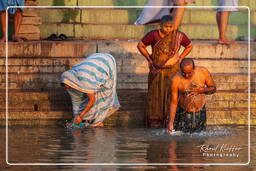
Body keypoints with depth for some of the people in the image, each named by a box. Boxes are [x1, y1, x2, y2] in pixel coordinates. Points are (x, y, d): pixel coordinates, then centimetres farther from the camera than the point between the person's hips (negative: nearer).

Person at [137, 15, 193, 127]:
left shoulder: (179, 36, -6)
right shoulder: (154, 35, -12)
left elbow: (189, 46, 11)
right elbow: (140, 45, -4)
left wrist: (180, 58, 3)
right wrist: (149, 59, -4)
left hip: (173, 69, 1)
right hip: (157, 69, -1)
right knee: (156, 93, 3)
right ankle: (155, 119, 8)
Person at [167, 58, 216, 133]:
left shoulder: (203, 72, -10)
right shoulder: (176, 79, -15)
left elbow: (213, 88, 4)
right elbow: (173, 102, -10)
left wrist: (202, 90, -18)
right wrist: (170, 123, -16)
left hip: (200, 113, 2)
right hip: (183, 114, -2)